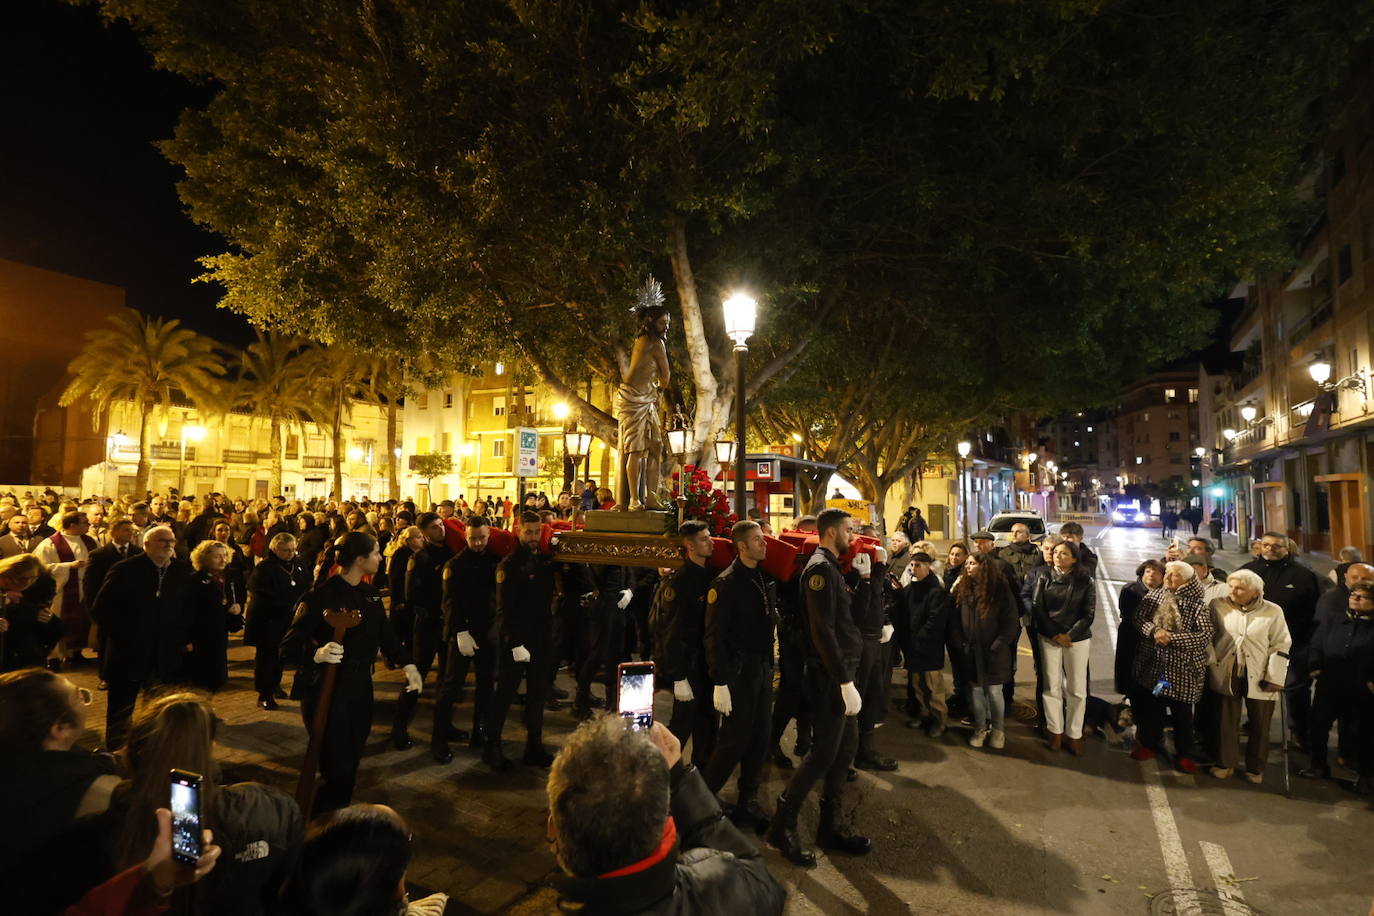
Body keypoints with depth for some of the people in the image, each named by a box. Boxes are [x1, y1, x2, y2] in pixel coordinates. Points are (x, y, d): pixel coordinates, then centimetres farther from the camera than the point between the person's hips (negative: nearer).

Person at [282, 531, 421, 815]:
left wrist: (407, 664, -4)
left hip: (360, 689, 7)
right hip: (326, 690, -7)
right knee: (338, 770, -5)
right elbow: (290, 642, -16)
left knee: (349, 766, 14)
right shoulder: (322, 595, -15)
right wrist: (316, 653, -35)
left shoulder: (370, 595, 7)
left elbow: (386, 635, 10)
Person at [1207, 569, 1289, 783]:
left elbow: (1281, 646, -2)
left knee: (1259, 725, 11)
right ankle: (1225, 763, 25)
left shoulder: (1273, 611, -5)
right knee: (1226, 721, 10)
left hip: (1259, 678, -1)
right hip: (1227, 674, 1)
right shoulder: (1218, 605, -2)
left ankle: (1255, 768, 28)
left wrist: (1275, 677, -5)